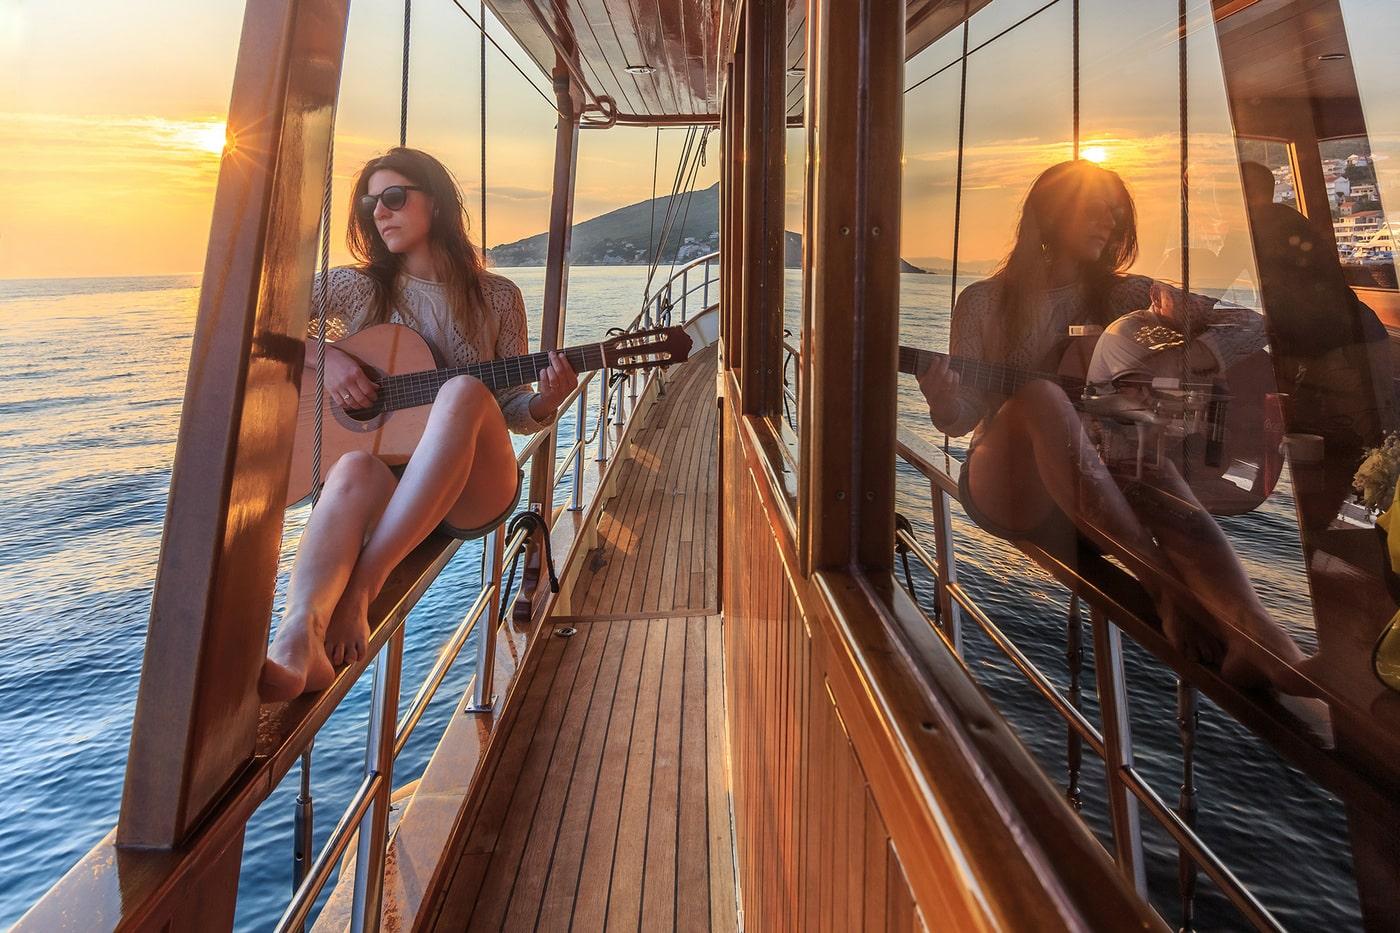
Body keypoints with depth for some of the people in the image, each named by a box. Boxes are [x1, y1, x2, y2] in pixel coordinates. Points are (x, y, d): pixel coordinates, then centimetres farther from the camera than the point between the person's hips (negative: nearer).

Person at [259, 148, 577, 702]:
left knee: (464, 391, -34)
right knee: (355, 470, -37)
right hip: (383, 485, 1)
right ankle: (299, 642, -63)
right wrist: (322, 356, -11)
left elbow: (512, 411, 10)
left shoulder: (496, 297, 8)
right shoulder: (357, 287, 10)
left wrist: (544, 404, -13)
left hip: (472, 490, 0)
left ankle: (363, 585, -40)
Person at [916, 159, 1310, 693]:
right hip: (1010, 491, -2)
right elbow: (960, 418, -3)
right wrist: (941, 391, -26)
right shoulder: (985, 302, 3)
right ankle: (1166, 588, -37)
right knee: (1041, 394, -33)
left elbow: (1250, 327, 7)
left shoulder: (1124, 297, 9)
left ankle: (1262, 645, -55)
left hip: (1105, 495, 2)